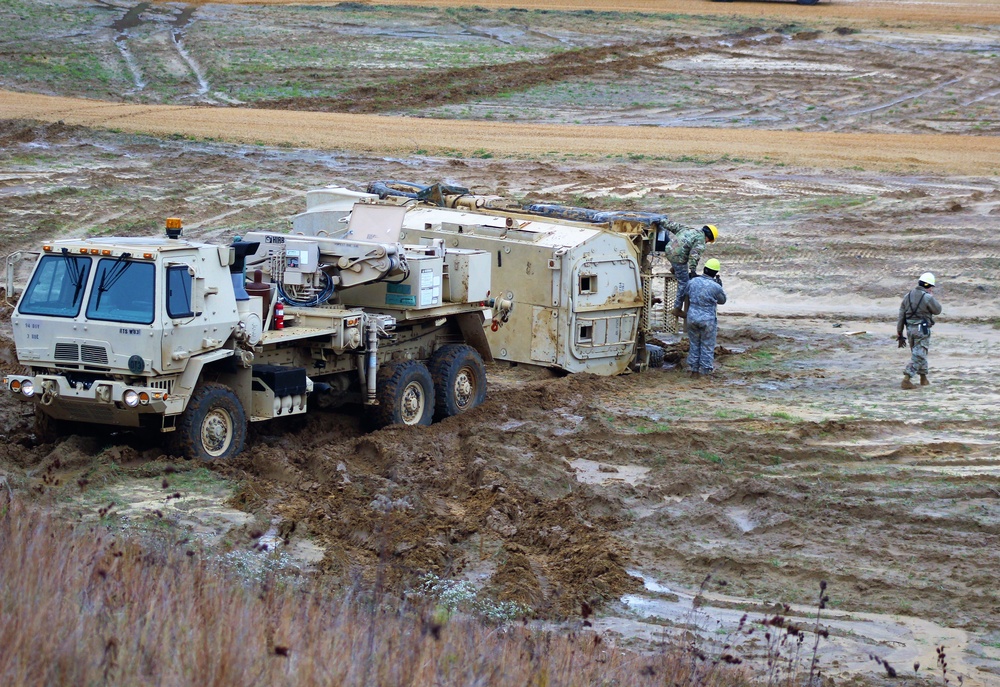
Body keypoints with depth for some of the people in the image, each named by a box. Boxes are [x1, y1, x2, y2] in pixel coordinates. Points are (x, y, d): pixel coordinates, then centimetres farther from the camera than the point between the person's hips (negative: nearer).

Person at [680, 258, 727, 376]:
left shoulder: (692, 282, 0)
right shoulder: (716, 287, -12)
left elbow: (686, 299, 12)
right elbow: (722, 300, 4)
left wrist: (687, 314, 24)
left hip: (692, 317, 4)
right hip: (708, 319, -4)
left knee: (694, 344, 15)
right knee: (707, 346, 6)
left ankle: (693, 368, 19)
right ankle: (705, 370, 9)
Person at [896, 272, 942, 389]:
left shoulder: (908, 296, 6)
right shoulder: (927, 297, -14)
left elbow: (901, 316, 7)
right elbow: (937, 310, 1)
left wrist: (899, 334, 11)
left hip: (910, 329, 7)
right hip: (922, 330, -7)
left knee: (919, 353, 22)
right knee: (918, 356, -5)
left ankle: (924, 378, 33)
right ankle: (906, 380, -16)